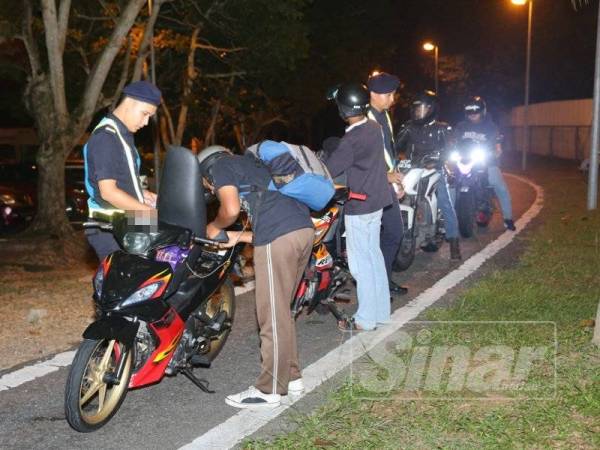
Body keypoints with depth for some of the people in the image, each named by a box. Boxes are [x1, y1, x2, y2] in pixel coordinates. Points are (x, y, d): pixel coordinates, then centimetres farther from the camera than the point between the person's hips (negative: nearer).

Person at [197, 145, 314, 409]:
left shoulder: (220, 166, 13)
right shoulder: (251, 165, 36)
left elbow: (231, 210, -4)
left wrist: (214, 227, 16)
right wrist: (239, 237, 27)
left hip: (278, 237, -9)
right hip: (304, 228, 9)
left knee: (272, 317, -1)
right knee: (281, 312, 19)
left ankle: (269, 391, 8)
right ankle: (291, 377, 27)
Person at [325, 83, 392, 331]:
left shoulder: (352, 140, -22)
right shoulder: (374, 128, 4)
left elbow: (328, 170, -19)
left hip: (359, 206, -9)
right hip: (376, 201, 9)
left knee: (361, 263, 0)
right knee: (374, 256, 16)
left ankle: (365, 319, 7)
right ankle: (380, 311, 25)